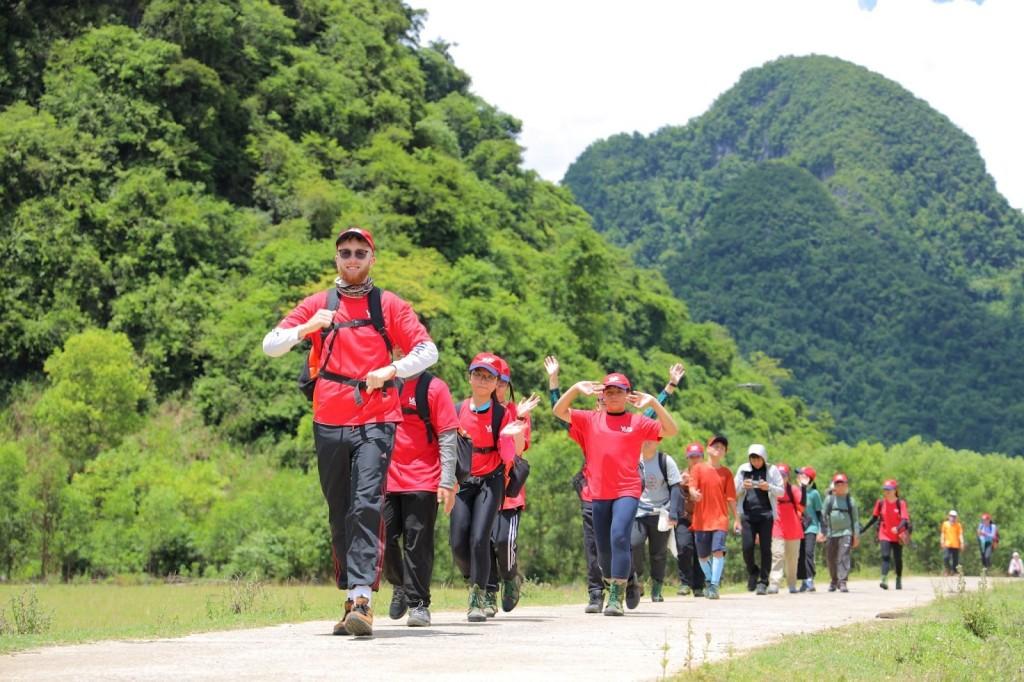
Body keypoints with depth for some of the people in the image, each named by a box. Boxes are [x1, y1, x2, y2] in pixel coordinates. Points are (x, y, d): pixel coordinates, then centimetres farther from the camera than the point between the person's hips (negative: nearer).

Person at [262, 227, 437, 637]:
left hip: (376, 422, -3)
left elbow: (428, 351, 6)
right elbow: (270, 346, 6)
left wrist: (391, 370, -11)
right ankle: (352, 598, 16)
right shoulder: (318, 305, 13)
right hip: (329, 423, 3)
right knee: (339, 515, 7)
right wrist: (305, 329, -14)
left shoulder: (389, 306, 10)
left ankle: (362, 599, -24)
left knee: (367, 506, -17)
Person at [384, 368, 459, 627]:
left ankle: (419, 603, 4)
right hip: (388, 479, 4)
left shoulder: (434, 387, -4)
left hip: (423, 481, -4)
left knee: (417, 543, -3)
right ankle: (400, 586, 28)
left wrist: (447, 483, -10)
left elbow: (448, 438, -5)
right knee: (385, 537, 4)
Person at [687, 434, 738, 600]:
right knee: (702, 555, 7)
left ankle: (714, 585, -16)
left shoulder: (726, 473, 8)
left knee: (718, 550, -17)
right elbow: (692, 487, -5)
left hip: (720, 519, 0)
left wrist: (736, 519, 7)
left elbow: (731, 498, 9)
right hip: (701, 519, 0)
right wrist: (694, 493, -29)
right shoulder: (698, 468, 5)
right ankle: (709, 580, 31)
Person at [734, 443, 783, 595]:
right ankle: (753, 571, 21)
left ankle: (763, 582, 2)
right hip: (747, 514, 1)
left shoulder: (771, 470, 6)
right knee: (747, 547, -8)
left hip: (766, 514, -1)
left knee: (765, 548, -4)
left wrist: (769, 487, -13)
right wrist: (743, 486, -8)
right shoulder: (743, 470, 10)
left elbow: (781, 491, 7)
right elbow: (735, 492, 14)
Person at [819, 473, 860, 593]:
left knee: (844, 557, -15)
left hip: (846, 532, -2)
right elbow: (823, 515, 10)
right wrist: (822, 532, 3)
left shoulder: (851, 500, 7)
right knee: (831, 559, 8)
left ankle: (842, 582, -18)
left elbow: (855, 518, 10)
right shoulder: (829, 499, 8)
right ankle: (833, 581, 27)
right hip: (831, 533, 2)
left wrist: (856, 535, 5)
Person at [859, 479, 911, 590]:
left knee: (898, 559, 11)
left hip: (897, 536, -1)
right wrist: (863, 529, 10)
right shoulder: (881, 503, 3)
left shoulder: (901, 503, -7)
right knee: (885, 556, -16)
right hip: (884, 535, 1)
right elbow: (874, 518, 13)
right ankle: (884, 580, -28)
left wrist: (898, 528, -37)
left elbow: (904, 519, -17)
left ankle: (899, 580, 28)